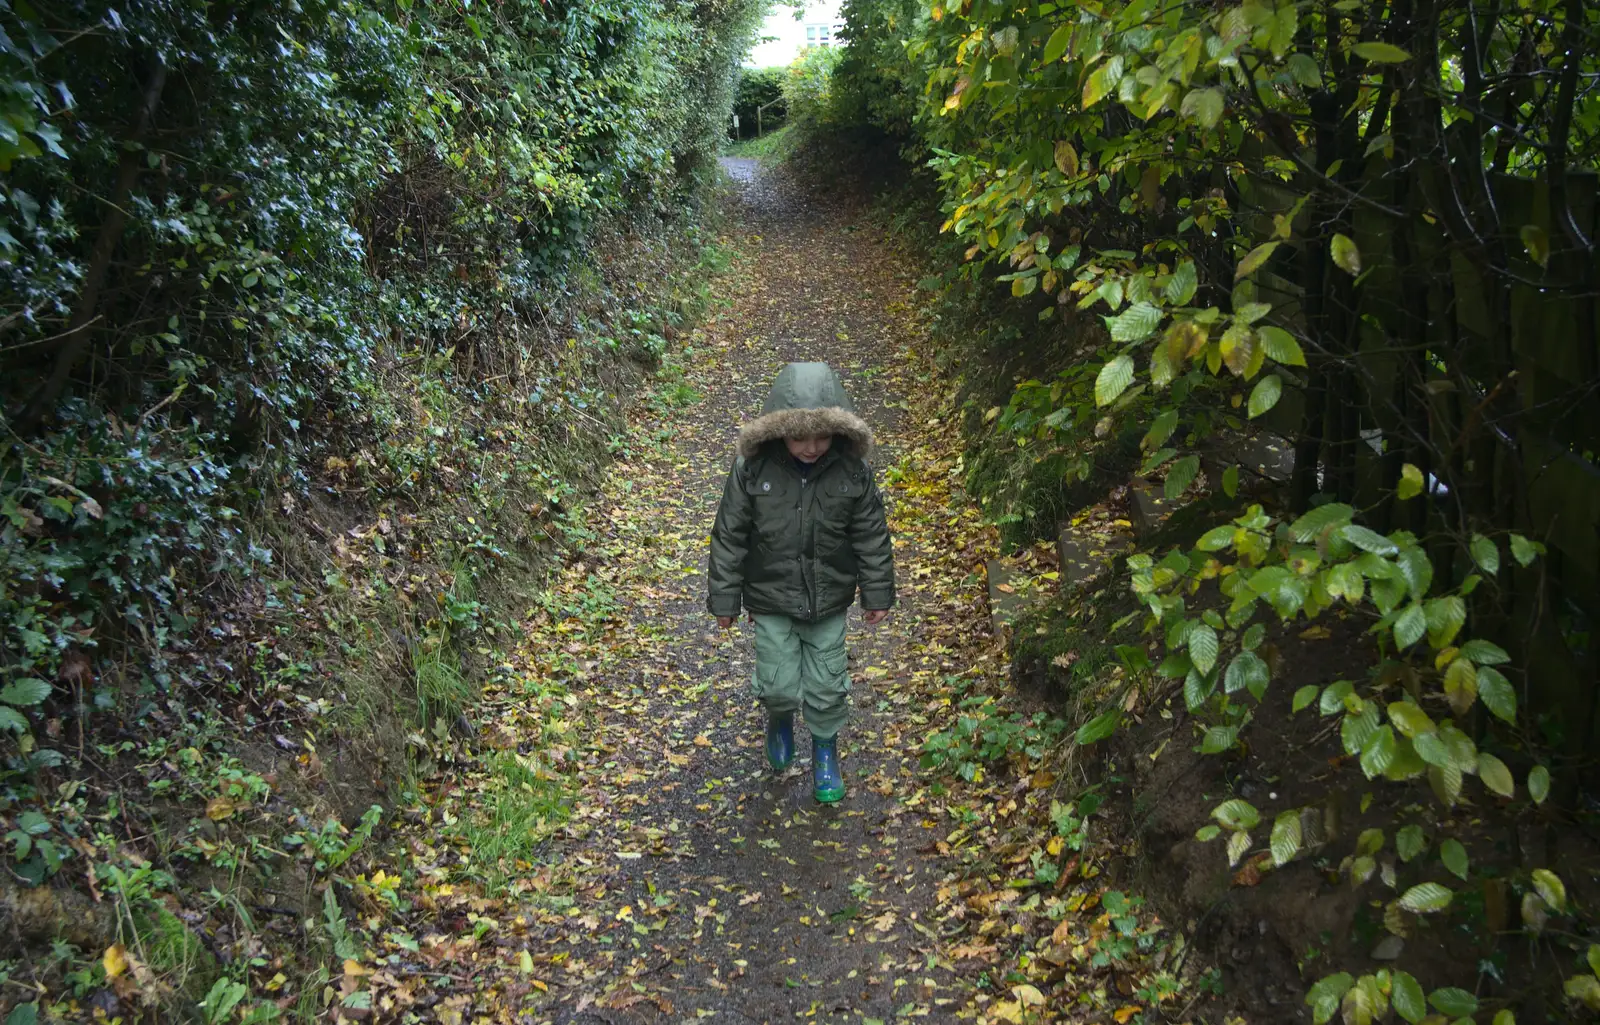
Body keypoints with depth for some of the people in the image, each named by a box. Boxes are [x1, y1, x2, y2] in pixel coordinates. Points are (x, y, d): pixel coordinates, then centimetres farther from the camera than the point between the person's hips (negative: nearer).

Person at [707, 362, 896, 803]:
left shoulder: (852, 470, -15)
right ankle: (780, 719, 41)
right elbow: (729, 537, -8)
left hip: (829, 601, 1)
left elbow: (872, 536, -3)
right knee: (779, 686, 4)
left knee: (828, 685, 11)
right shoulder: (753, 469, -18)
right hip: (771, 601, -1)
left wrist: (877, 594, 3)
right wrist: (725, 599, -3)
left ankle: (825, 751, 38)